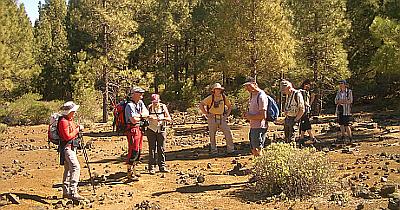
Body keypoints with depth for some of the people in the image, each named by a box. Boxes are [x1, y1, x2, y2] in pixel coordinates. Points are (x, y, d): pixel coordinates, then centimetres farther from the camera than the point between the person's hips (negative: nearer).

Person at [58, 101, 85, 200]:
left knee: (68, 169, 14)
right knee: (75, 167, -20)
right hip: (67, 147, -11)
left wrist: (77, 128, 5)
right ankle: (73, 192, -22)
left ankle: (66, 192, 23)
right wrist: (77, 129, -15)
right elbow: (67, 136, -21)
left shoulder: (70, 120, 15)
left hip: (71, 147, 11)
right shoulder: (63, 121, -16)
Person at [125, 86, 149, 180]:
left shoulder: (140, 103, 12)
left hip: (140, 129, 9)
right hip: (133, 130, -9)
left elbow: (147, 113, 1)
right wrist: (142, 116, -5)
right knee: (133, 151, -8)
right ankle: (130, 173, -1)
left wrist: (139, 115, -17)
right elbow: (134, 120, -23)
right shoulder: (130, 105, -15)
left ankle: (133, 170, 27)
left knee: (138, 151, 14)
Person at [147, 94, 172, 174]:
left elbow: (169, 118, -3)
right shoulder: (149, 107, -2)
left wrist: (162, 118, -21)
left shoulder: (163, 106, -1)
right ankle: (151, 168, 5)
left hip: (161, 130, 1)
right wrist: (149, 117, -21)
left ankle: (162, 166, 14)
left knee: (161, 149, 5)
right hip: (151, 130, -1)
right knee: (152, 149, 0)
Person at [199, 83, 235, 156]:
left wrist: (227, 115, 6)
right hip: (212, 119, -3)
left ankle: (230, 150, 3)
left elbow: (230, 106, 18)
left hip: (222, 119, 3)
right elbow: (201, 105, -5)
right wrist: (206, 114, -9)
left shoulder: (224, 97, 2)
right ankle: (214, 151, 16)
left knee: (228, 133, -5)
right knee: (212, 135, 4)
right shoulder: (210, 98, -9)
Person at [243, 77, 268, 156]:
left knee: (257, 150, -5)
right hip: (253, 126, 10)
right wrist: (248, 115, 6)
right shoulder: (252, 95, 14)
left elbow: (263, 116, -20)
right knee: (253, 150, 15)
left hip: (259, 127, -10)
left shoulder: (261, 96, -17)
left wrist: (250, 117, -10)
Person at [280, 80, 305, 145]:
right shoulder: (287, 95, 11)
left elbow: (302, 110, -15)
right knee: (286, 139, 10)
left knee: (291, 139, -10)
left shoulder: (297, 95, -15)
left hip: (294, 119, -8)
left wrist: (295, 120, -15)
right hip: (287, 119, 8)